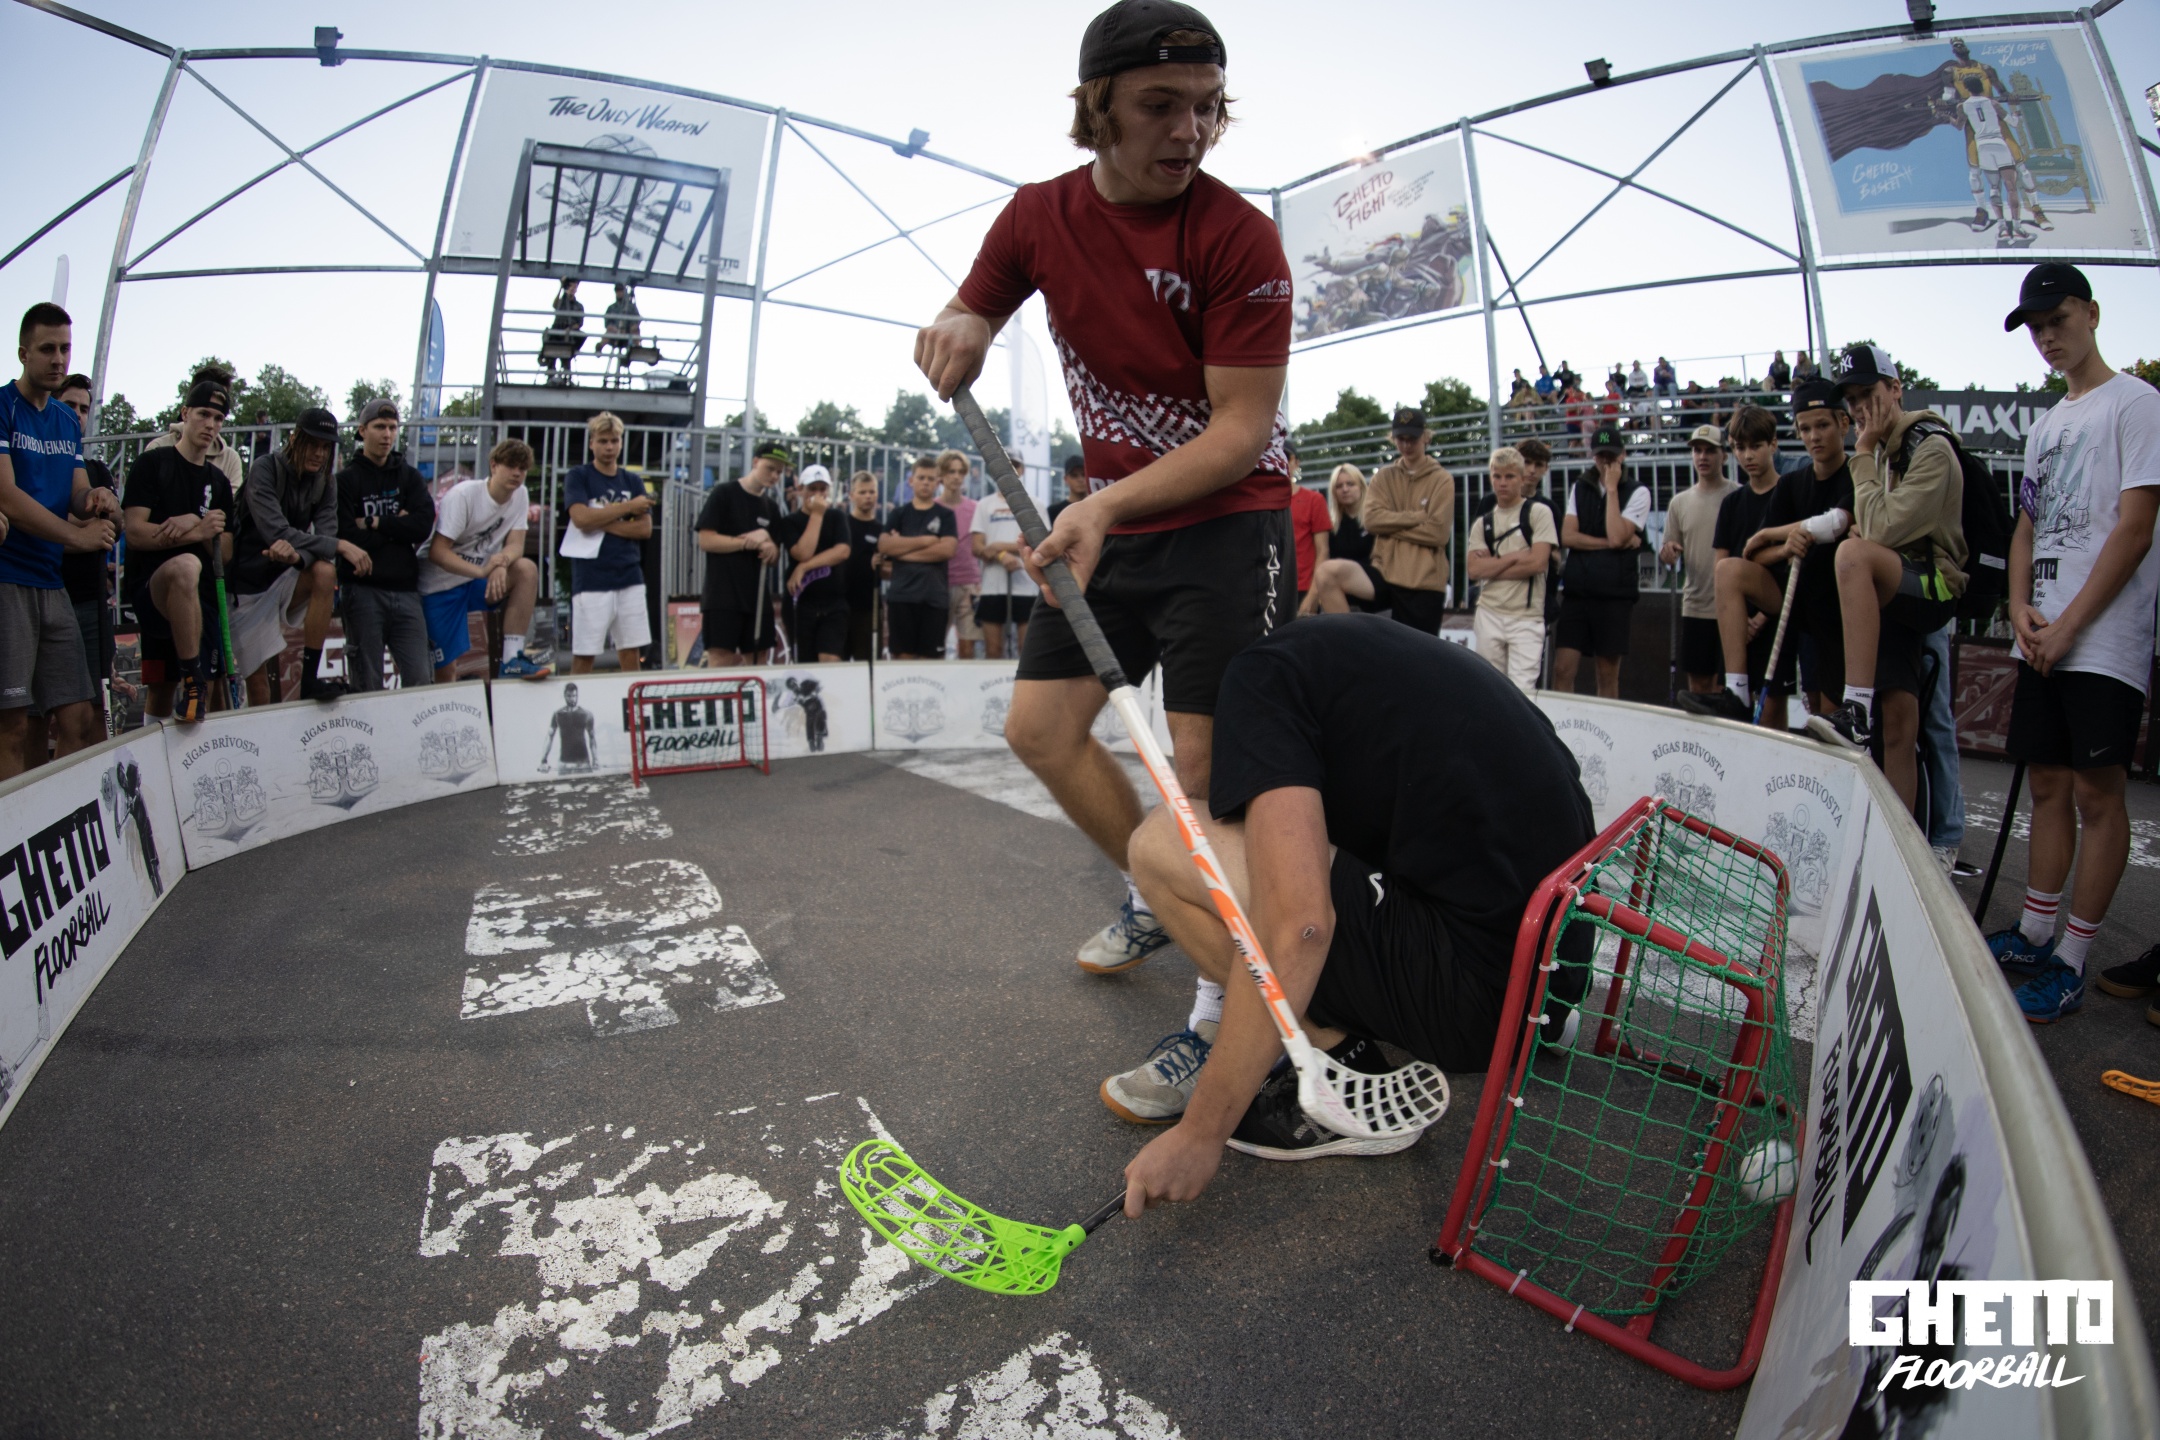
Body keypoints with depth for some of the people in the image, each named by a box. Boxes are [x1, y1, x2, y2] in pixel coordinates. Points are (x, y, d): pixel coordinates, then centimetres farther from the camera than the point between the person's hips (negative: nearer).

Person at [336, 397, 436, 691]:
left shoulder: (410, 476, 14)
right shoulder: (346, 480, 5)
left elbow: (424, 524, -3)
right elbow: (346, 538, -8)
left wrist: (375, 524, -7)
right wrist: (398, 526, -2)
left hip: (405, 589, 3)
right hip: (363, 590, -2)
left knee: (421, 680, -3)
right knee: (367, 686, 0)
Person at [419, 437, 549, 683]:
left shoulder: (520, 495, -3)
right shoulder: (463, 495, -19)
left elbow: (516, 544, -9)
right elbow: (436, 552, -24)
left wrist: (502, 563, -33)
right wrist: (482, 571, -39)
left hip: (478, 581, 4)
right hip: (440, 586, -4)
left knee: (527, 570, -25)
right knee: (447, 671, -8)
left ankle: (512, 661, -24)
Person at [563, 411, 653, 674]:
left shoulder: (633, 482, 13)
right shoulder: (578, 477, 3)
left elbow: (645, 528, 2)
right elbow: (581, 518, -13)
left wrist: (601, 523, -8)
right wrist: (628, 507, -7)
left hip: (630, 577, 3)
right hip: (591, 580, -3)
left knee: (631, 652, 5)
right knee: (583, 654, -2)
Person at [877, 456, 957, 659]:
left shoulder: (945, 515, 9)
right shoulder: (898, 515, 13)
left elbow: (947, 549, -7)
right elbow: (884, 546, -2)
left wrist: (904, 549, -5)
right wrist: (924, 540, -7)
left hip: (935, 596, -1)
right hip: (901, 595, 1)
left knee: (930, 657, 0)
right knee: (903, 656, 1)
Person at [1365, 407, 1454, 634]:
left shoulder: (1441, 478, 1)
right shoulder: (1384, 476, 11)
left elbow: (1438, 531, -10)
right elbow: (1372, 518, -4)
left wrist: (1392, 526, -6)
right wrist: (1418, 516, -11)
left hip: (1426, 583, -2)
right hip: (1386, 576, 2)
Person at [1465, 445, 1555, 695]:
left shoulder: (1539, 512, 1)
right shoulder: (1483, 522, 12)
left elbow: (1538, 562, -10)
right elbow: (1473, 569, 0)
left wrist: (1492, 567, -4)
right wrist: (1514, 557, -7)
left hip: (1527, 618, -4)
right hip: (1489, 615, 4)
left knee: (1521, 692, -10)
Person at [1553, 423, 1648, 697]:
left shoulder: (1638, 493, 2)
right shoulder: (1580, 487, 12)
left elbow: (1616, 536, -13)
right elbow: (1567, 536, 1)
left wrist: (1612, 488, -8)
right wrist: (1611, 543, -8)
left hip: (1615, 594, -2)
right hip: (1576, 590, 2)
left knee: (1608, 674, 4)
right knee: (1562, 670, -5)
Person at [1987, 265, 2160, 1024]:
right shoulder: (2044, 425, 19)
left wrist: (2067, 625, -13)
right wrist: (2020, 608, 1)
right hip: (2041, 640, 7)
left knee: (2097, 792, -5)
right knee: (2048, 784, 10)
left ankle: (2073, 960, 0)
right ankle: (2033, 934, 18)